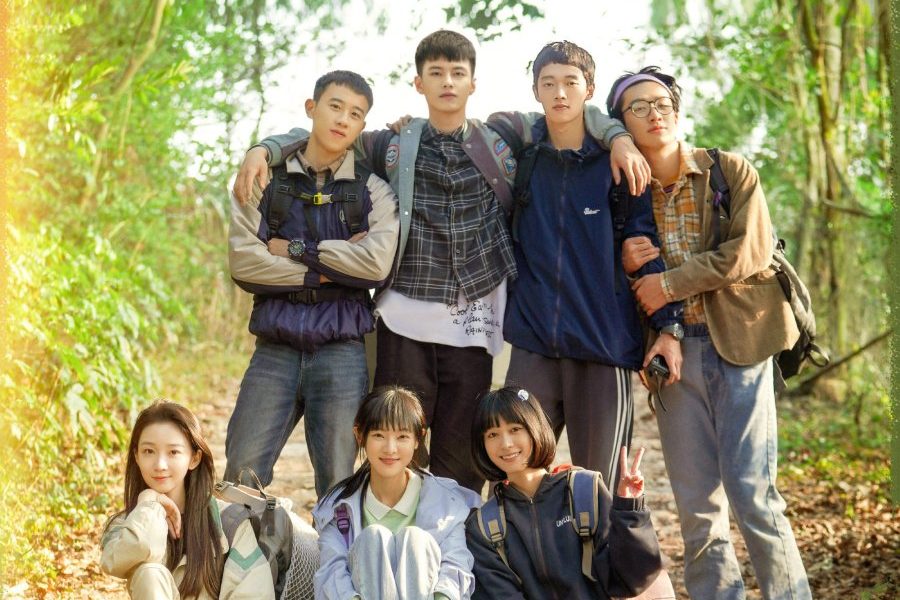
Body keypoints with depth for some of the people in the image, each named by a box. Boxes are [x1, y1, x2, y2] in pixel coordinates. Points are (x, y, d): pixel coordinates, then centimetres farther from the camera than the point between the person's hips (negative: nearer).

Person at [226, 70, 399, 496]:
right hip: (276, 350, 1)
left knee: (337, 485, 4)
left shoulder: (373, 191, 7)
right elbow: (243, 261, -4)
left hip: (342, 353, 0)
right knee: (241, 476, -3)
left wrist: (294, 249, -6)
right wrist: (325, 270, -9)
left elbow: (377, 262, -11)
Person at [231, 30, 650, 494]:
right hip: (405, 319, -1)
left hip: (473, 321, 1)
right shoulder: (395, 144, 6)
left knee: (461, 455, 5)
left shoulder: (498, 143, 7)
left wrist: (618, 138, -4)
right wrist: (263, 150, -7)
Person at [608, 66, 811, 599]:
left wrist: (670, 283, -13)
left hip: (737, 341, -3)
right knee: (696, 503, 4)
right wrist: (625, 264, -8)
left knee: (751, 490, -8)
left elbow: (751, 251, -11)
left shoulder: (732, 172, 1)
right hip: (672, 351, 3)